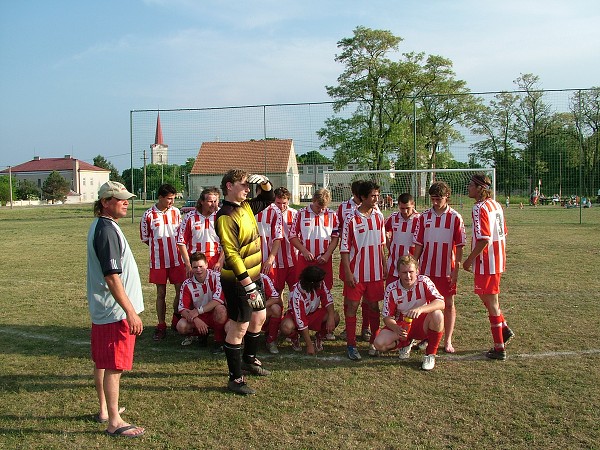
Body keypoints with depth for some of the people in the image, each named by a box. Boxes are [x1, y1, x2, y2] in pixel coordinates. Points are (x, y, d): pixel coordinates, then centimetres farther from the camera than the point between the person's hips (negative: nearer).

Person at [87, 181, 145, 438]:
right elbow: (112, 277, -25)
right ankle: (114, 423, 7)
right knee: (114, 366, -2)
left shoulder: (100, 226, 12)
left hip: (102, 310, 10)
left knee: (102, 362, 18)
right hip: (115, 311, -10)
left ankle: (104, 410, 32)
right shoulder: (107, 230, -20)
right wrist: (130, 311, -24)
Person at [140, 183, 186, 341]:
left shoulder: (176, 212, 1)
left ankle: (176, 321, 23)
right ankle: (161, 327, 16)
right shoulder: (148, 215, -7)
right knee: (161, 293, 6)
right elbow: (145, 238, 3)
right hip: (158, 260, -2)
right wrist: (160, 246, 0)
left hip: (176, 259, 2)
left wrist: (176, 246, 2)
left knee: (181, 290, 3)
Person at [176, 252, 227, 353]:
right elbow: (182, 309, -10)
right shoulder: (187, 284, -5)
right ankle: (202, 334, 10)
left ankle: (219, 340, -13)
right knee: (181, 326, -24)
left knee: (220, 309, -36)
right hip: (198, 318, 3)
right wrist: (195, 319, -28)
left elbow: (218, 300, -24)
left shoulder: (215, 277, -14)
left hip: (215, 315, -3)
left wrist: (198, 311, -27)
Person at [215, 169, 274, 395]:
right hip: (238, 281, -10)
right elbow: (231, 253, -25)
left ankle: (249, 360, 43)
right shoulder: (226, 216, -20)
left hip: (253, 275, 10)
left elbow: (268, 199, 26)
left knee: (259, 317, 22)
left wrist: (264, 182, 4)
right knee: (239, 327, -2)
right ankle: (235, 378, 10)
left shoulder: (246, 207, 7)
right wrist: (247, 283, -27)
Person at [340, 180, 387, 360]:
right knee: (352, 306, 0)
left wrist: (384, 266, 14)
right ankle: (351, 345, 9)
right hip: (356, 272, -4)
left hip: (375, 271, 4)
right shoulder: (351, 219, -9)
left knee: (374, 306, 11)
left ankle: (374, 342, 24)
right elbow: (344, 248, -8)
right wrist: (348, 272, -13)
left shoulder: (379, 216, 5)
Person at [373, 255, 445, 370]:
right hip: (402, 325, 2)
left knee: (437, 315, -34)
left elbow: (441, 303, -28)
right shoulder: (391, 289, -13)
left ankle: (430, 354, -13)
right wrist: (396, 329, -32)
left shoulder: (424, 282, -16)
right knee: (379, 343, -23)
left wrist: (420, 309, -46)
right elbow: (387, 317, -9)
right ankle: (406, 343, 12)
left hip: (422, 324, -1)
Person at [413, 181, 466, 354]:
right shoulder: (424, 216, 2)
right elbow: (418, 244, 5)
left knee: (449, 304, 5)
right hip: (426, 269, 2)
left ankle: (448, 341, 15)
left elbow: (459, 246, -3)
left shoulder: (455, 218, -4)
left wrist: (456, 270, -7)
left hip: (447, 270, -2)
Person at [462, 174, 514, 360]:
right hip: (498, 260, 9)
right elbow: (502, 233, 15)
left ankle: (499, 348, 8)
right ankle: (504, 330, 29)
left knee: (491, 303, 0)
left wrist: (469, 260, -15)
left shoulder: (480, 208, -18)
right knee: (488, 298, 24)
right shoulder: (495, 205, 10)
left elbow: (483, 239, -24)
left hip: (486, 262, -9)